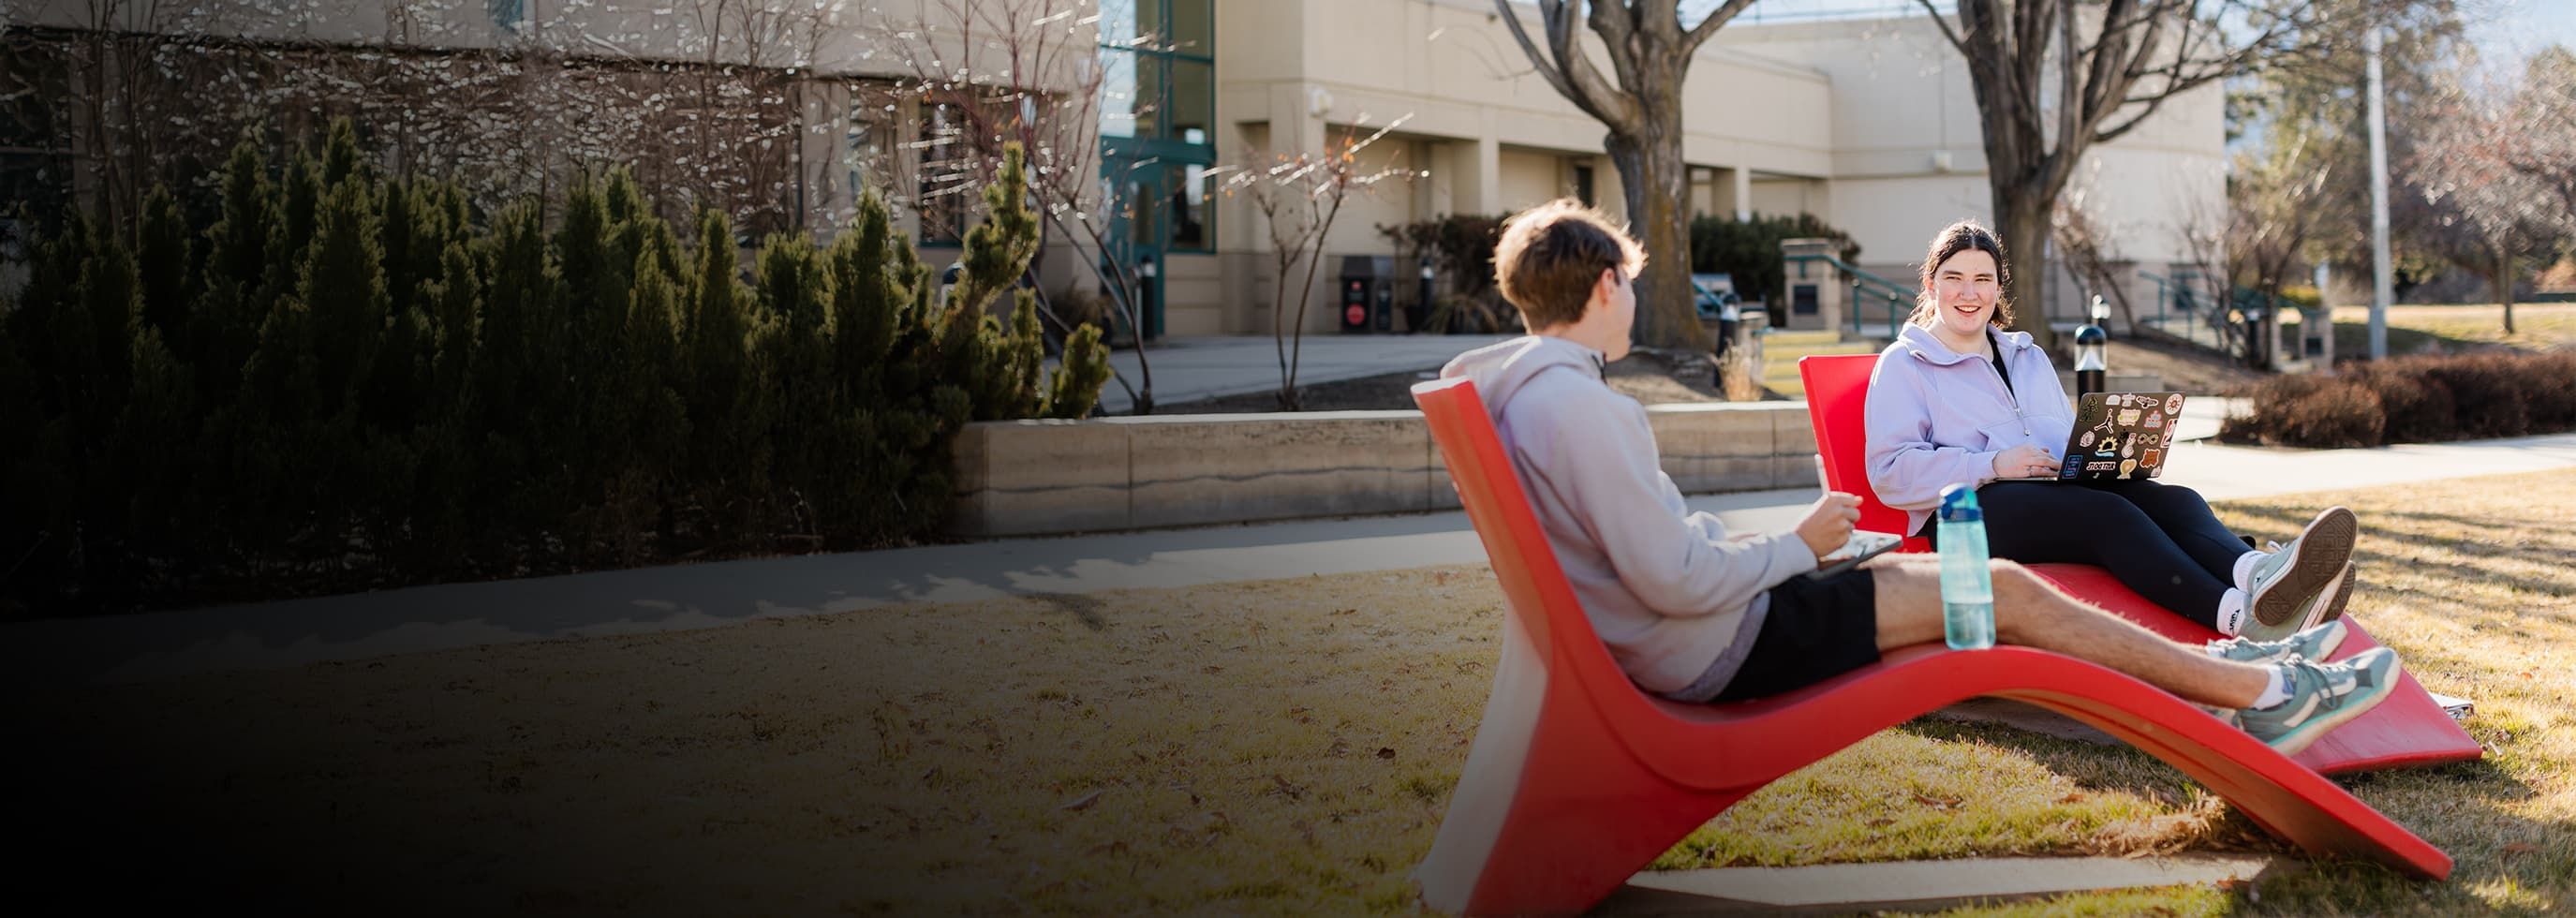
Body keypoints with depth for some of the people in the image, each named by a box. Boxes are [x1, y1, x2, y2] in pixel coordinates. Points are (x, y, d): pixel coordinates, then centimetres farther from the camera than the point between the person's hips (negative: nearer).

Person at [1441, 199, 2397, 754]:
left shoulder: (1524, 395, 8)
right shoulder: (1579, 407, -25)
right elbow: (1677, 582, -27)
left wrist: (1785, 542, 14)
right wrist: (1797, 545, -11)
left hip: (1687, 645, 10)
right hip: (1721, 649, -10)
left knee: (1989, 576, 15)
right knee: (2006, 589, -2)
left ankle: (2216, 665, 23)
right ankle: (2259, 688, 12)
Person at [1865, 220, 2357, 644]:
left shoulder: (2028, 356, 31)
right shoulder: (1902, 365, 10)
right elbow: (1890, 472, -4)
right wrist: (1993, 464, -15)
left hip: (2059, 489, 7)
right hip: (1969, 509, -6)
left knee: (2172, 499, -25)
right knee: (2109, 512, -35)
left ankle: (2257, 572, -58)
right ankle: (2241, 617, -58)